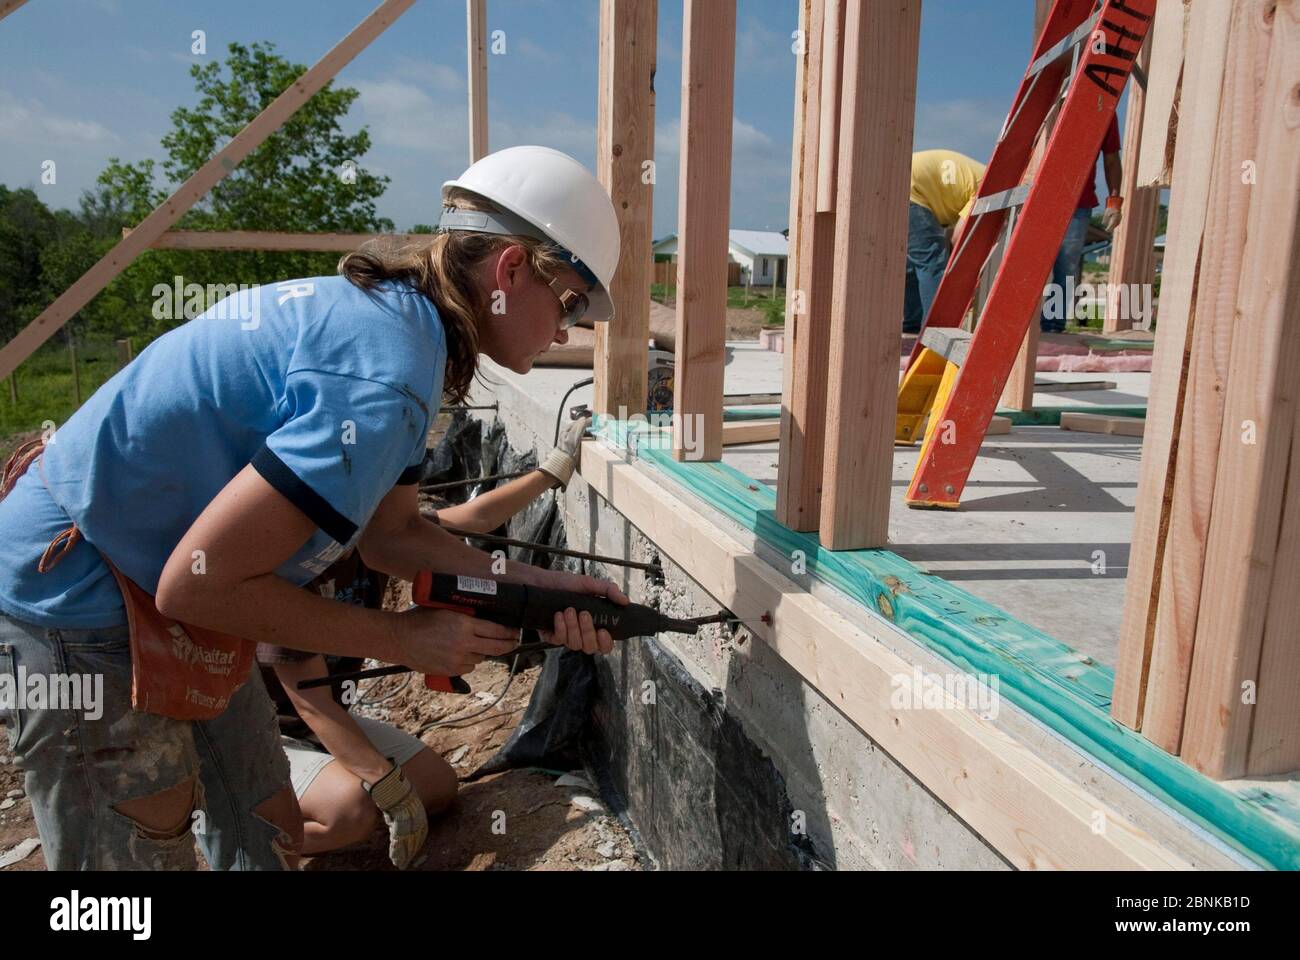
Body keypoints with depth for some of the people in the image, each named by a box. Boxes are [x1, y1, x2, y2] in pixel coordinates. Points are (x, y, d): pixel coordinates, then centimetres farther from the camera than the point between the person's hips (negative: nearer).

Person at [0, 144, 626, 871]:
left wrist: (539, 586, -4)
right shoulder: (380, 381, -30)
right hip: (78, 604, -9)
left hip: (150, 593, 9)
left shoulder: (383, 308, 0)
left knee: (268, 835, 18)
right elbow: (195, 582, -27)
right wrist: (404, 640, -17)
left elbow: (389, 533, 6)